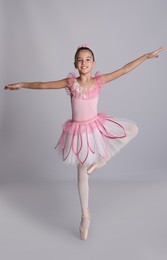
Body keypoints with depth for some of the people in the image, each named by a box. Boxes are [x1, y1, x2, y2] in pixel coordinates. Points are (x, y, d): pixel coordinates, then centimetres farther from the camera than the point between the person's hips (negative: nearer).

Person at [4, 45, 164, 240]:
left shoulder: (99, 80, -6)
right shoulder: (71, 82, -8)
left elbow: (125, 69, -4)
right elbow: (43, 85, -2)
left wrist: (147, 56, -4)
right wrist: (21, 84, -1)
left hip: (97, 126, 2)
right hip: (78, 131, -2)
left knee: (132, 130, -3)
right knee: (82, 174, 8)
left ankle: (101, 160, 5)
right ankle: (85, 216, 25)